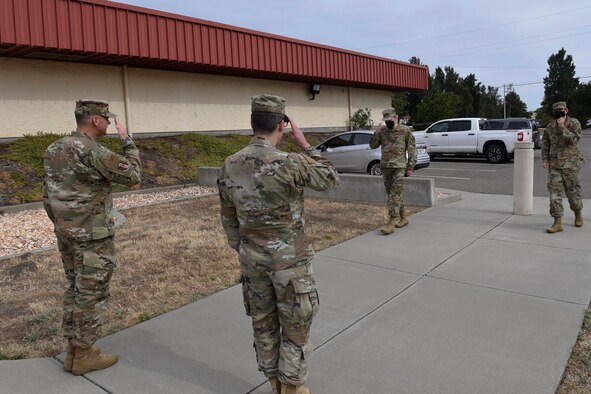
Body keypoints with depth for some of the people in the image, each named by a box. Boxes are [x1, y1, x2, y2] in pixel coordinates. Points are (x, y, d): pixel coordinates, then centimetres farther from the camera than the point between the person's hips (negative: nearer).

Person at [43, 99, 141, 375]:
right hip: (93, 237, -9)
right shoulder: (92, 152, -21)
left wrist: (63, 228, 21)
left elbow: (48, 197, 12)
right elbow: (133, 176, -12)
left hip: (67, 234, 9)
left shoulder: (54, 150, 7)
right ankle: (84, 355, 15)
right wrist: (127, 141, -3)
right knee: (92, 294, 3)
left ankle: (74, 350, 26)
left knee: (75, 290, 17)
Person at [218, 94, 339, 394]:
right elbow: (330, 180, -4)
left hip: (252, 256, 6)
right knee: (295, 326, 12)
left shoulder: (230, 166, -3)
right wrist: (304, 144, -1)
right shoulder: (289, 164, -22)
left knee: (263, 323, 18)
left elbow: (229, 218, 6)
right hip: (289, 257, -5)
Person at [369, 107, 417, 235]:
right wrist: (376, 133, -9)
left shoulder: (405, 130, -2)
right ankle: (403, 217, 26)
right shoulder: (382, 131, 9)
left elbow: (412, 150, 0)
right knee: (392, 193, 11)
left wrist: (410, 167, -6)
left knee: (395, 194, -11)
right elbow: (372, 145, 7)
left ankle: (392, 222, -11)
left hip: (399, 167, -5)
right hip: (385, 167, 5)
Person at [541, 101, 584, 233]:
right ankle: (557, 222, -3)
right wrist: (545, 159, 5)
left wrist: (562, 127, -20)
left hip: (570, 163, -3)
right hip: (554, 164, 3)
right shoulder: (550, 126, 11)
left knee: (573, 191, 5)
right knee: (554, 192, -5)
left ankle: (578, 213, 33)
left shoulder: (574, 123, -1)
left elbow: (574, 139, -15)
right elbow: (545, 143, 15)